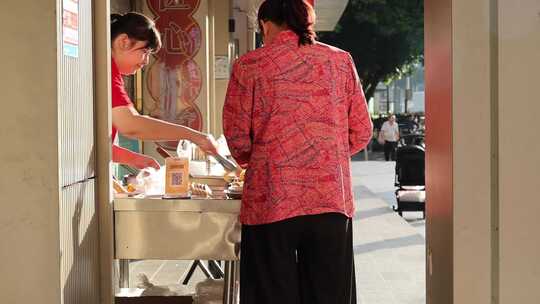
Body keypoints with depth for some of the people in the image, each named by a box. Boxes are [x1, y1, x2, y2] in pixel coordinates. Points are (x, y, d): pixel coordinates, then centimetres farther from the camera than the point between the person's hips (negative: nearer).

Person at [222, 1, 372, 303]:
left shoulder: (248, 65, -1)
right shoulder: (341, 60, 6)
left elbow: (237, 137, -1)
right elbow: (361, 133, 7)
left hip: (272, 199, -2)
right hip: (332, 197, 2)